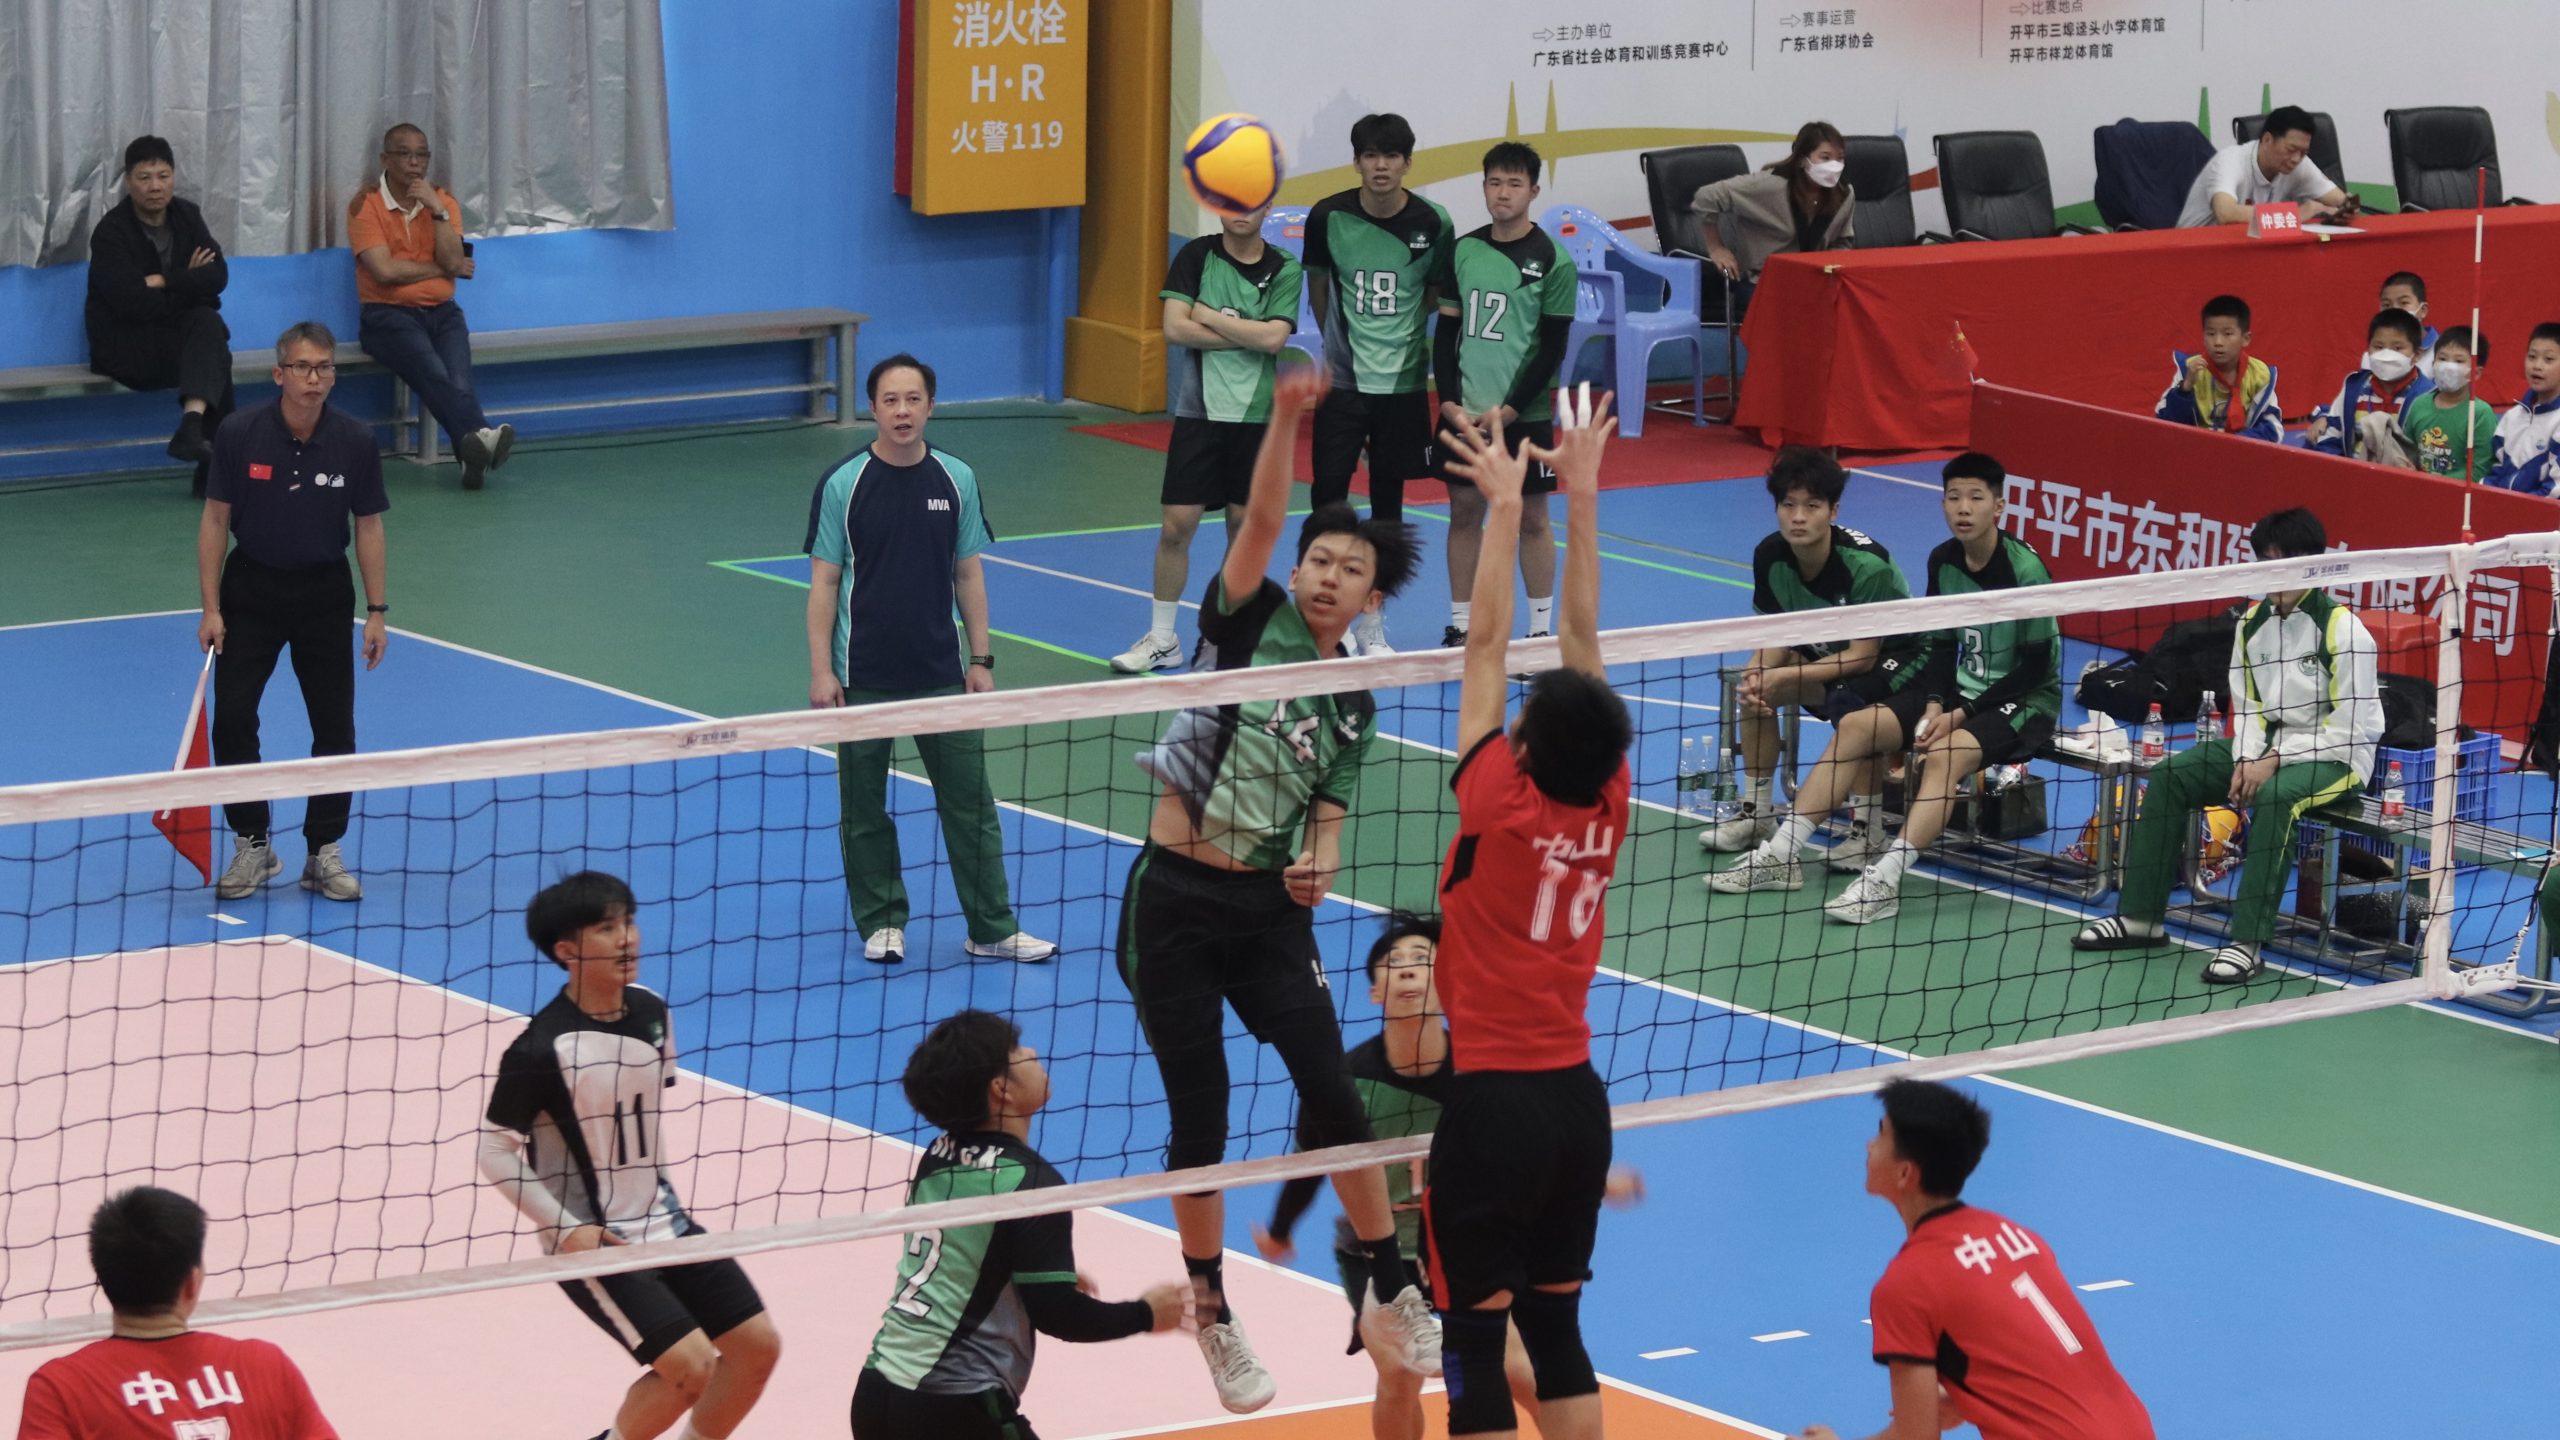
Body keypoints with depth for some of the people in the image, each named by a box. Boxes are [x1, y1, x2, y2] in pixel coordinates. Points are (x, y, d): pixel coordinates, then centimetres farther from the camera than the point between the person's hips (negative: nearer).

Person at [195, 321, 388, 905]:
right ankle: (252, 845, 11)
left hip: (323, 592, 1)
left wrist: (377, 611, -3)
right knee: (232, 718, -5)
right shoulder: (239, 435, -13)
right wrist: (211, 609, -8)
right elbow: (216, 518, -5)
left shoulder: (355, 441, -10)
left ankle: (324, 853, 14)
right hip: (251, 588, -1)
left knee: (335, 726, 2)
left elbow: (368, 526, -1)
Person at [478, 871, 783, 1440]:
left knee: (758, 1347, 4)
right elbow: (496, 1152, -16)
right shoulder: (542, 1048, -21)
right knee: (691, 1367, -16)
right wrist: (566, 1231, -20)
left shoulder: (651, 1012, 0)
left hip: (664, 1223, 7)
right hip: (591, 1244, -7)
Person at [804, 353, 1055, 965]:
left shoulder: (956, 480, 2)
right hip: (864, 678, -2)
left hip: (941, 673, 2)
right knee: (864, 807, 6)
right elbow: (824, 581, -4)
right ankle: (881, 922, 20)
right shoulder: (842, 485, -6)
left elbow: (968, 572, 9)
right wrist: (820, 670, -8)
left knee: (970, 801, 2)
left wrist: (980, 658, 5)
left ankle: (993, 928, 7)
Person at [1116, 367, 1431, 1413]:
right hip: (1172, 901, -3)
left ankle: (1392, 1298, 7)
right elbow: (1261, 521, -15)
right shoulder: (1253, 621, 1)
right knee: (1198, 1117, 1)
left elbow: (1327, 820, 12)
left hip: (1268, 908, 3)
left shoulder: (1354, 708, 11)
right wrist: (1285, 422, -30)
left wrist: (1319, 867, -12)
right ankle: (1212, 1316, 18)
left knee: (1333, 1094, -8)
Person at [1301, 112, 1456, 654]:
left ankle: (1372, 622, 17)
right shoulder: (1328, 217, -6)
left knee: (1387, 502, 7)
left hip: (1403, 381, 0)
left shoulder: (1433, 223, -7)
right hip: (1343, 380, 0)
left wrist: (1399, 327, 7)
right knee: (1328, 495, -8)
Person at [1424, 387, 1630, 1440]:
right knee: (1554, 1328, 15)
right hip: (1577, 1099, 6)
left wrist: (1506, 505, -4)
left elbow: (1488, 646, -9)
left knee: (1475, 1347, 0)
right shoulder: (1606, 807, -2)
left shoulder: (1497, 803, -14)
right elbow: (1583, 643, 4)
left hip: (1490, 1102, -6)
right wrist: (1580, 497, 7)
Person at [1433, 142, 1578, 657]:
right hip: (1464, 412, 3)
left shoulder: (1552, 260, -5)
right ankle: (1460, 627, 14)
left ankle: (1540, 630, 10)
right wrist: (1450, 403, -5)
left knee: (1531, 518, 3)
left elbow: (1552, 348, -6)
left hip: (1523, 415, -3)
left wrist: (1508, 410, -13)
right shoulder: (1462, 251, 6)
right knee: (1464, 512, 7)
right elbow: (1446, 331, 8)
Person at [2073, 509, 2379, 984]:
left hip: (2336, 757, -7)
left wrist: (2275, 761, -19)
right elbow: (2248, 707, 12)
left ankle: (2246, 942, -37)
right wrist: (2247, 759, -7)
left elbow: (2347, 730, -17)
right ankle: (2140, 917, -2)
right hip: (2269, 746, 7)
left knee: (2277, 795, -38)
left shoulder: (2343, 629, -15)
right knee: (2170, 775, -7)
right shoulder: (2252, 624, 5)